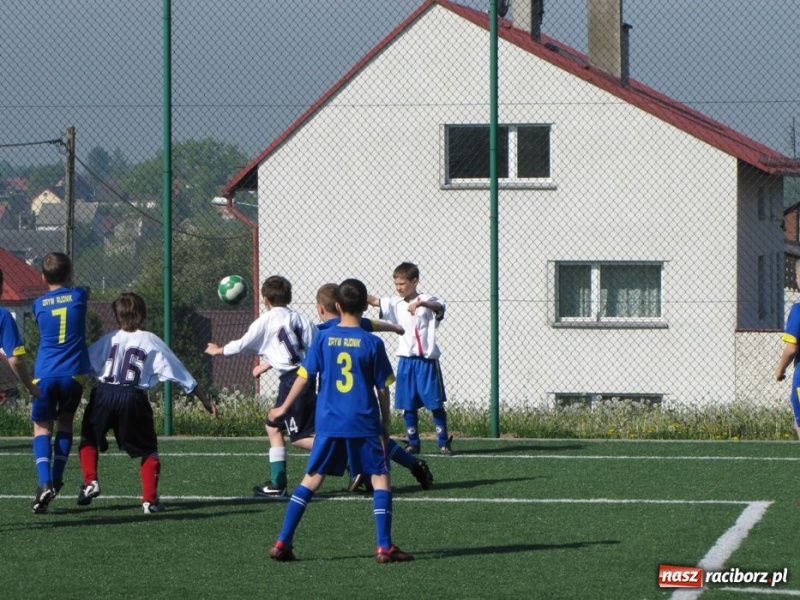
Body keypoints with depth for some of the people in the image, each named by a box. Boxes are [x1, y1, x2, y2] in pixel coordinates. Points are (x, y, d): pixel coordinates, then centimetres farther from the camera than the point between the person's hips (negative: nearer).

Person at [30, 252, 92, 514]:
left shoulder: (39, 304, 4)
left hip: (44, 375, -1)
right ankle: (57, 479, 15)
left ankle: (45, 482, -16)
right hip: (74, 373, 1)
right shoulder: (79, 296, 2)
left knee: (42, 427, 6)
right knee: (65, 422, 21)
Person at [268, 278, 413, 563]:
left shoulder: (323, 338, -1)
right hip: (364, 424, -2)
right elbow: (382, 389, 0)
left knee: (311, 480, 10)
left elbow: (304, 377, 2)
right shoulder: (372, 343, -5)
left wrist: (284, 408, 16)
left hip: (328, 423, 3)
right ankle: (384, 547, -3)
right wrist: (384, 423, 12)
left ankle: (282, 543, 6)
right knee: (380, 478, 6)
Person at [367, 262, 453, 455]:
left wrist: (420, 303, -44)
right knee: (408, 405, 5)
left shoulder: (427, 301, -6)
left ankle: (444, 442, 9)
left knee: (435, 403, 0)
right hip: (406, 360, 4)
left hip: (427, 361, -4)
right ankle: (413, 443, 14)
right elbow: (375, 301, -2)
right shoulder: (396, 304, 9)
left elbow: (439, 306, -26)